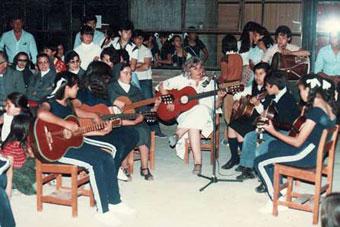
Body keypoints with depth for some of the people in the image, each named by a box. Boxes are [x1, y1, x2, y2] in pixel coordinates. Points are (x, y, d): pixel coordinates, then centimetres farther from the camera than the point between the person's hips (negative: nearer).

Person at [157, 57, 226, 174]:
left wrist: (219, 98, -10)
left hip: (205, 114, 1)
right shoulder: (182, 79, 10)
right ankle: (197, 162, -39)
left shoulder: (209, 83, 15)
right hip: (184, 114, -1)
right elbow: (162, 86, 6)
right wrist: (168, 102, -7)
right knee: (194, 126, -38)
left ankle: (178, 134, -32)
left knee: (200, 110, -38)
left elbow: (215, 106, 13)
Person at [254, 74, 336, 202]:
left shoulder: (315, 111, -25)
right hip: (318, 151, 10)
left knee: (259, 163, -5)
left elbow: (297, 142, -21)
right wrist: (306, 111, 8)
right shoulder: (329, 106, 3)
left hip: (307, 155, -10)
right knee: (273, 145, 30)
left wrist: (273, 131, -12)